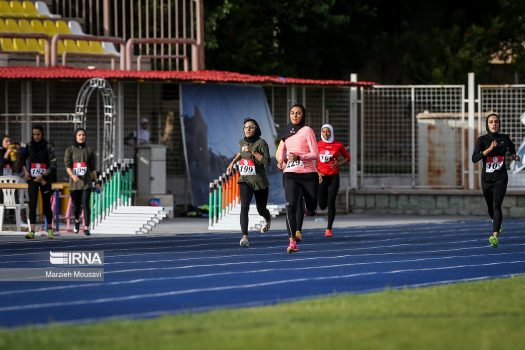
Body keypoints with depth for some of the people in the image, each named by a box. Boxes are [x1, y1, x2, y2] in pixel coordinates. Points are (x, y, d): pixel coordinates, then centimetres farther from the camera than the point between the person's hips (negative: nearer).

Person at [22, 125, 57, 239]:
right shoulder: (29, 146, 4)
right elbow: (23, 160, 19)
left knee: (46, 204, 7)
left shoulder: (48, 147, -5)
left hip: (45, 179, -2)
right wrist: (25, 171, 2)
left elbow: (53, 164, -7)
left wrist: (42, 176, -15)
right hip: (32, 179, 2)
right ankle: (32, 231, -16)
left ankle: (50, 229, 24)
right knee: (32, 204, -10)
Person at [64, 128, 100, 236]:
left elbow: (93, 168, 12)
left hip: (86, 182, 0)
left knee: (85, 204, -13)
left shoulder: (89, 150, 9)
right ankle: (77, 220, 40)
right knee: (76, 205, 9)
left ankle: (86, 227, -14)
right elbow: (67, 165, -5)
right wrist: (72, 175, -24)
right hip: (74, 182, 0)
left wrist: (96, 182, 10)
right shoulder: (70, 150, 5)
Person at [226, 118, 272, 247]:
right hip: (245, 180, 3)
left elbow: (266, 162, -22)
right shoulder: (242, 142, 5)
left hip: (260, 182, -3)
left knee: (261, 210, 15)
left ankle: (268, 219, 53)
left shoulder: (261, 143, -12)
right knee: (244, 206, -20)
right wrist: (233, 162, 21)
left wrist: (252, 151, -26)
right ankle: (244, 236, -27)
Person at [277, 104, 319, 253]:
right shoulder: (287, 133, 12)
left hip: (308, 174, -3)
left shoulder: (307, 131, -4)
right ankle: (292, 242, -22)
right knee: (290, 207, -18)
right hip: (291, 175, 3)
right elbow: (282, 151, 29)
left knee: (312, 211, 7)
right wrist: (281, 161, 7)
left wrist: (298, 157, -23)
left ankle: (308, 208, 47)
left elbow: (315, 154, -10)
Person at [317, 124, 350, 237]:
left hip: (333, 177, -1)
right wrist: (317, 172, -6)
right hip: (321, 177, 1)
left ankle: (329, 229, -2)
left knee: (331, 203, -8)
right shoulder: (317, 145, 1)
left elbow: (347, 158, 11)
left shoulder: (338, 145, 0)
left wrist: (339, 164, -7)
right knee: (322, 206, 0)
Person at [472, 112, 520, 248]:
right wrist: (489, 149, -28)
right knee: (490, 208, 16)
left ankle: (495, 236, -28)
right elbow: (474, 158, -20)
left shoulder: (505, 138, 1)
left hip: (500, 179, -1)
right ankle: (498, 225, 48)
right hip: (486, 179, 1)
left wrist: (514, 156, 7)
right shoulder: (482, 140, -5)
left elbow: (512, 148, 26)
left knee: (496, 206, -19)